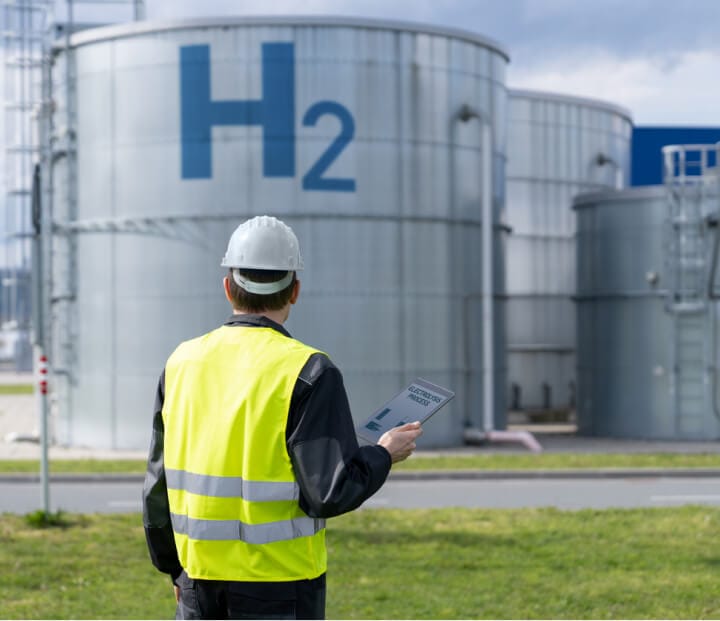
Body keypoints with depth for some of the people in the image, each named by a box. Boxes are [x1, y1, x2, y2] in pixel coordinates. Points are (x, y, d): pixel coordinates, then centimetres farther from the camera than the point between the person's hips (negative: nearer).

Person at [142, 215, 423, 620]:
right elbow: (332, 492, -16)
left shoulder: (183, 362, 4)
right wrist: (384, 456, 2)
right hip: (278, 586, -5)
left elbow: (159, 483, 9)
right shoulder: (307, 373, -12)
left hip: (199, 582, 5)